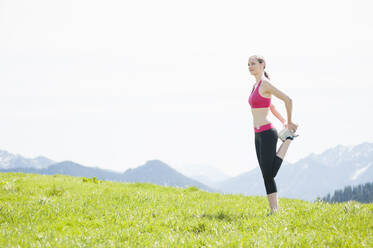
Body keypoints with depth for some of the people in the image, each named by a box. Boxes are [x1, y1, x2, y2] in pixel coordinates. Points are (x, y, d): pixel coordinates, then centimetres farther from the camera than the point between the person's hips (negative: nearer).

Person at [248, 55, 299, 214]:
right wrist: (283, 122, 21)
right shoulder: (256, 85, 16)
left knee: (269, 174, -7)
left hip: (267, 133, -9)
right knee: (266, 176, 6)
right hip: (258, 135, 9)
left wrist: (290, 122, -6)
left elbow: (287, 99, -15)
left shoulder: (265, 84, -12)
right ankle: (273, 210, 8)